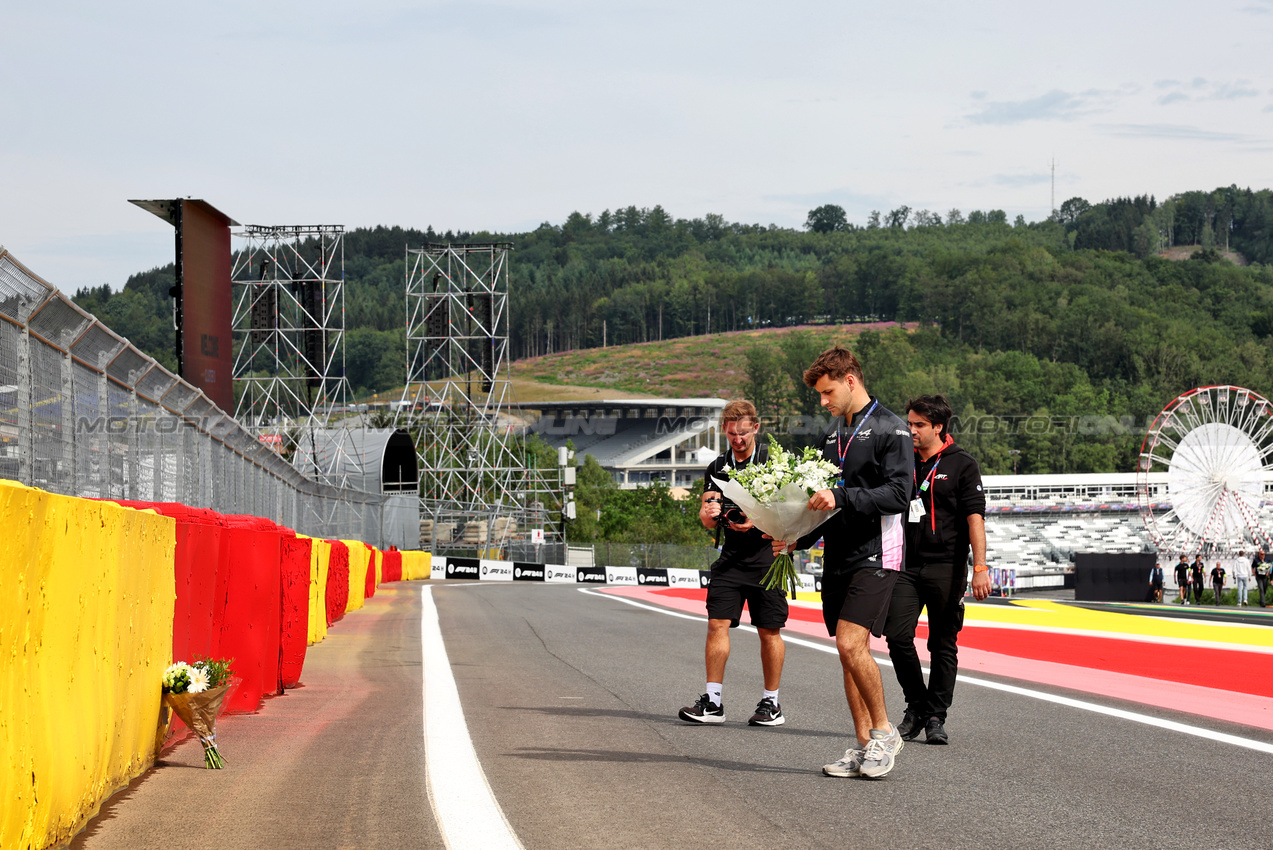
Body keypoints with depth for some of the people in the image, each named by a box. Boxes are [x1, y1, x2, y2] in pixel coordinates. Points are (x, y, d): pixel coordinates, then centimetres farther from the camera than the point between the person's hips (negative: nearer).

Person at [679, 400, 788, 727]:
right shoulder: (718, 467, 11)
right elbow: (706, 520, 9)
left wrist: (758, 522, -22)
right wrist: (709, 512, -15)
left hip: (767, 555, -4)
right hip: (731, 557, 4)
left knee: (769, 630, 0)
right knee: (717, 624, -5)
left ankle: (771, 703, 10)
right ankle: (713, 702, -1)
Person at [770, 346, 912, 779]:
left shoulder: (890, 430, -6)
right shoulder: (832, 434, 18)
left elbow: (898, 494, -16)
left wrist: (841, 497, -23)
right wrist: (798, 539, 11)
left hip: (875, 553, -8)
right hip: (838, 556, 8)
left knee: (851, 644, -18)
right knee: (849, 652, 6)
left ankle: (884, 730, -2)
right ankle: (864, 747, 12)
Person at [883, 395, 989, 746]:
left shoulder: (962, 465, 0)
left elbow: (974, 518, -6)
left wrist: (980, 567, -14)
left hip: (946, 568, -3)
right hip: (906, 565, 4)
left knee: (943, 645, 2)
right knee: (897, 636, -8)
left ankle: (935, 718, 10)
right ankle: (916, 706, 11)